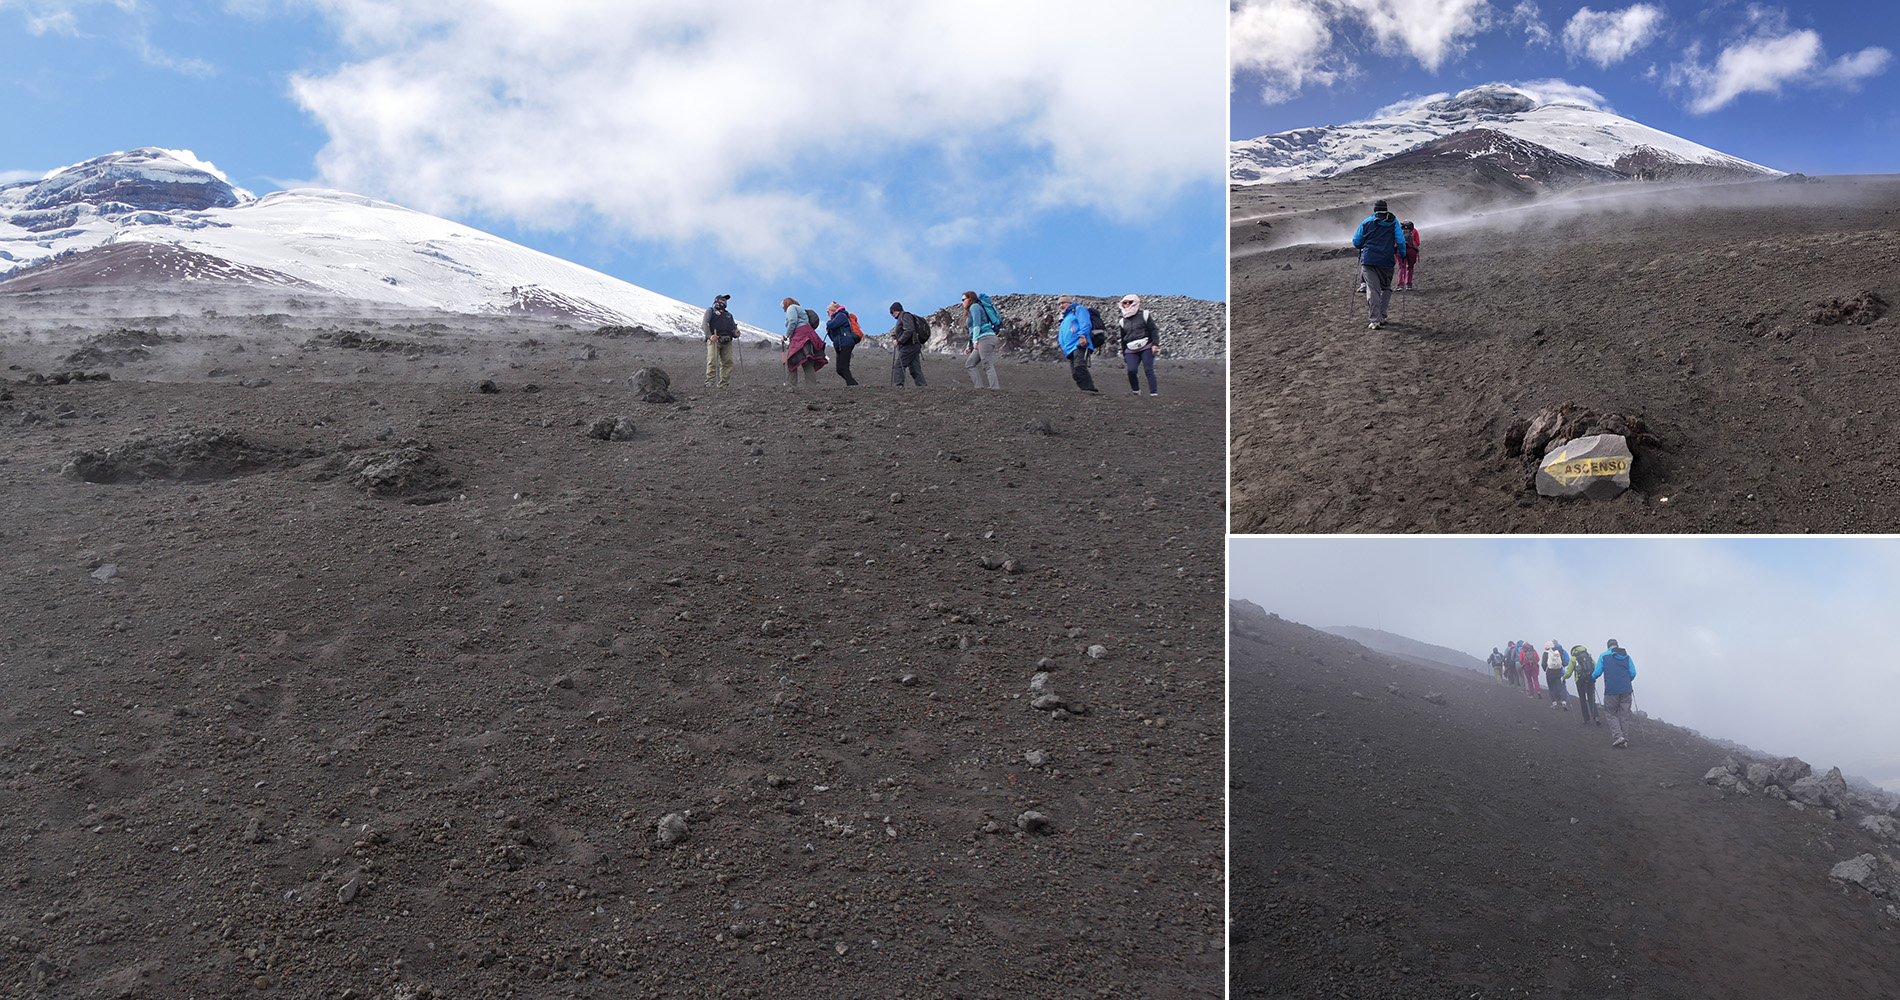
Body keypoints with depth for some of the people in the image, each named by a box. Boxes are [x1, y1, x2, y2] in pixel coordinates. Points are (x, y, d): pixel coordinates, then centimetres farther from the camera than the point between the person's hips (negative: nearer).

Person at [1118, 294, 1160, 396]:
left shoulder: (1144, 315, 5)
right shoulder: (1123, 321, 17)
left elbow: (1153, 330, 3)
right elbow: (1123, 338, 24)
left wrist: (1155, 344, -8)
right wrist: (1124, 353, 21)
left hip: (1146, 347, -3)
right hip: (1131, 351, 3)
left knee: (1149, 370, -11)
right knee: (1131, 370, -15)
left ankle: (1154, 393, -10)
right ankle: (1136, 390, 6)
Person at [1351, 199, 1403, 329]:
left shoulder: (1367, 222, 8)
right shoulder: (1393, 222, 7)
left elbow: (1356, 242, 11)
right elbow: (1400, 240, 1)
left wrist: (1362, 248, 33)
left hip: (1368, 260, -1)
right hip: (1387, 261, 1)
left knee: (1372, 289, -4)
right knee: (1386, 288, 17)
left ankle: (1375, 320, -13)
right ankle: (1381, 316, 12)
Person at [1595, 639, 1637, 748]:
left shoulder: (1604, 656, 1)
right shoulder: (1626, 656, 10)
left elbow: (1597, 673, -1)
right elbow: (1633, 673, 7)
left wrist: (1592, 675, 21)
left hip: (1611, 690, -3)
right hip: (1626, 690, 3)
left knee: (1611, 713, 6)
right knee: (1624, 715, 9)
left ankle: (1618, 736, -10)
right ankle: (1625, 739, 9)